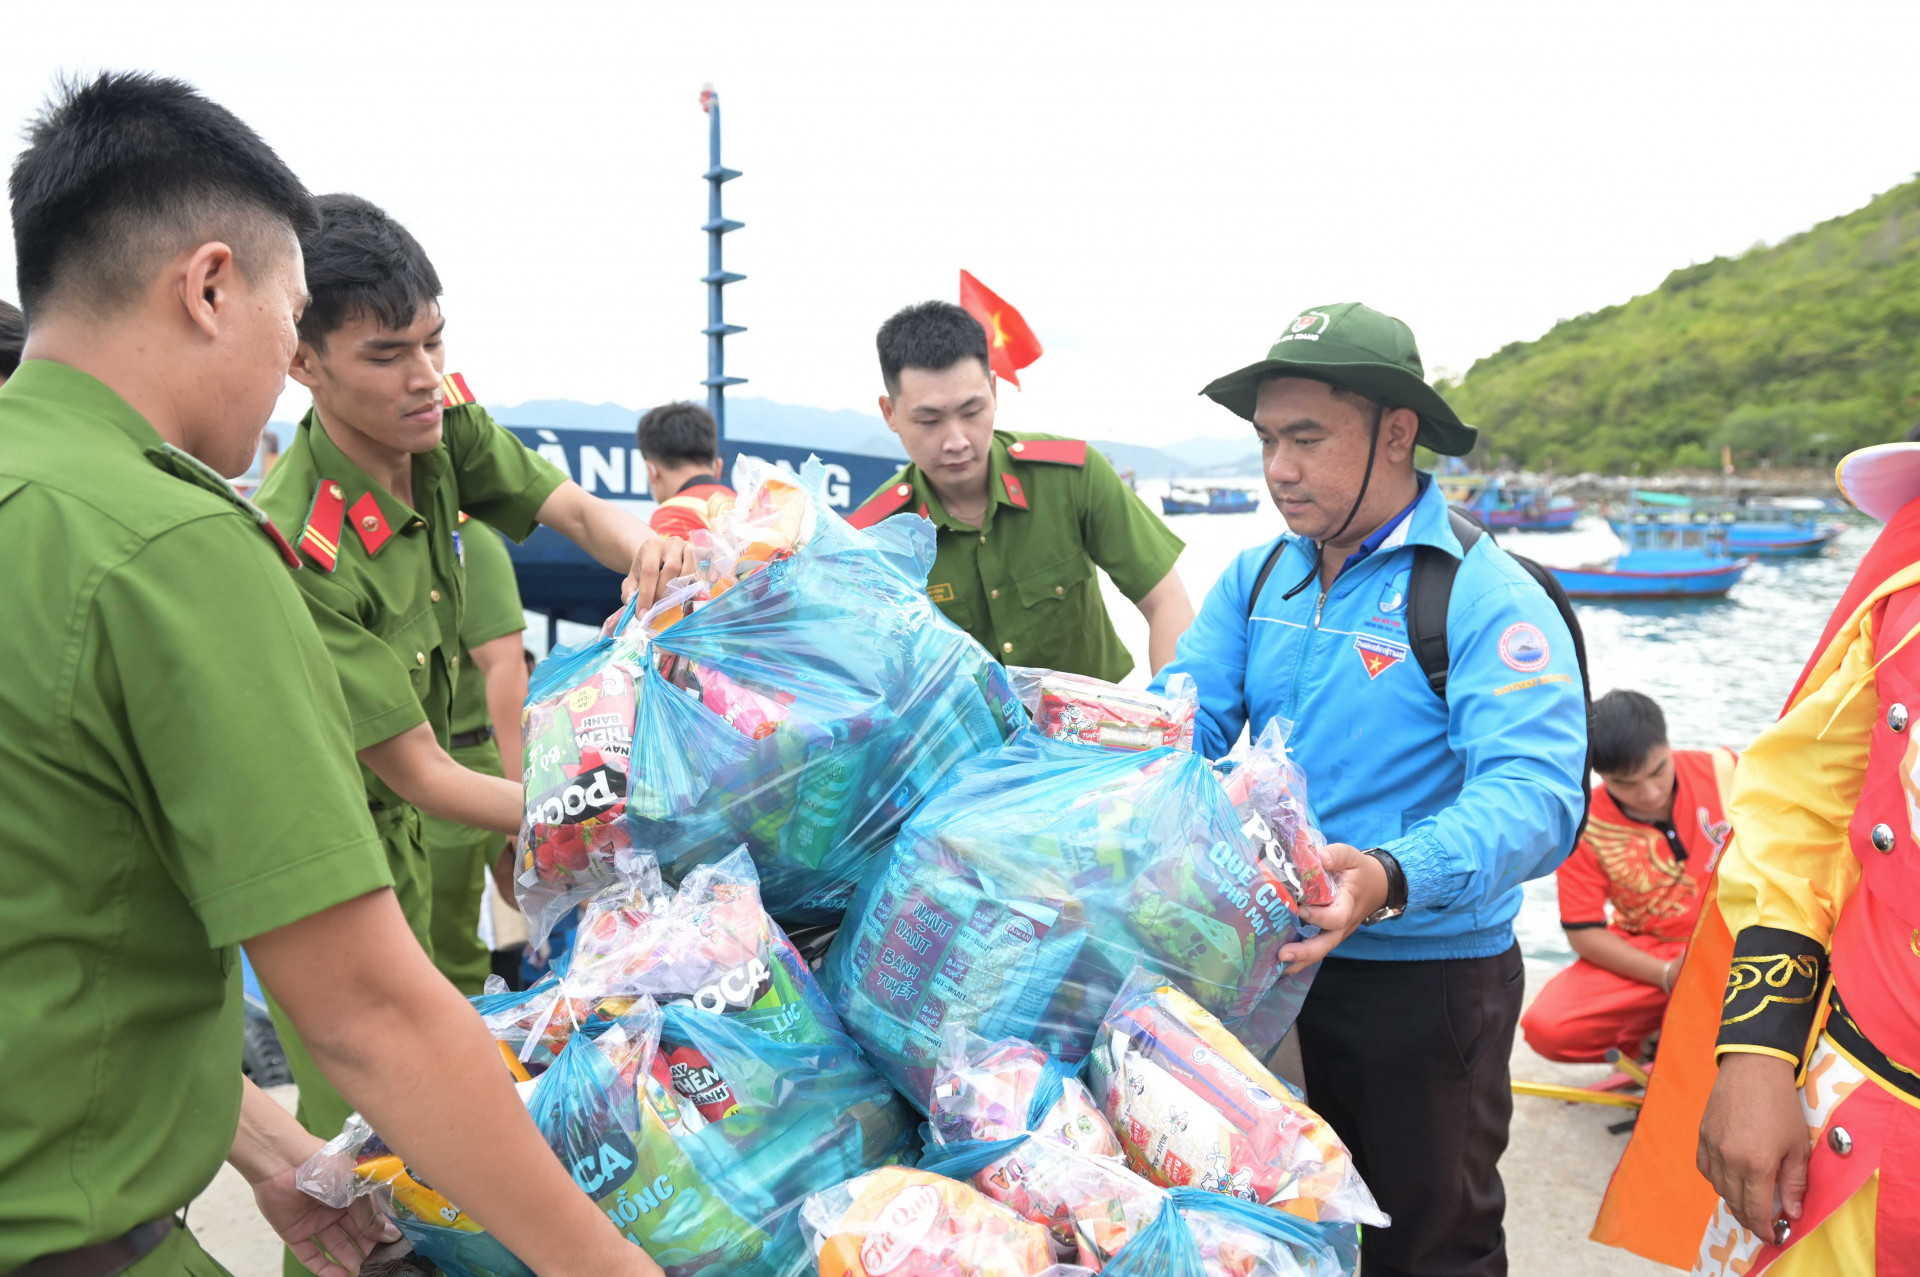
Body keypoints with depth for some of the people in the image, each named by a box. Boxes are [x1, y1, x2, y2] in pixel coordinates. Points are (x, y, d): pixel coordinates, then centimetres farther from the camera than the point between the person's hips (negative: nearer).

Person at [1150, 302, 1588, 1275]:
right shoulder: (1255, 581, 3)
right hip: (1264, 962, 5)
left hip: (1428, 982, -5)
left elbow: (1534, 793, -28)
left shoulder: (1485, 594, -17)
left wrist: (1390, 879, -46)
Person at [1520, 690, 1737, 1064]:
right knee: (1547, 1027, -23)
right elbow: (1583, 931, -8)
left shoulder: (1721, 769, -12)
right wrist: (1667, 975, -20)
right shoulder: (1585, 826, -14)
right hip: (1648, 957, 0)